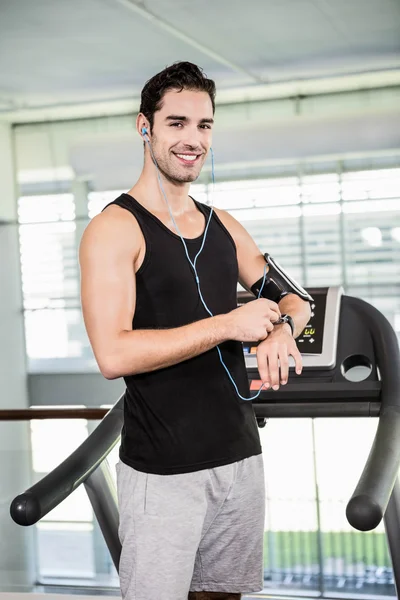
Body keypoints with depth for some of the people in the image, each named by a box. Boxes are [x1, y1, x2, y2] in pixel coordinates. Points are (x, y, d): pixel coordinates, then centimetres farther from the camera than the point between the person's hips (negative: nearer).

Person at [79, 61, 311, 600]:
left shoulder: (224, 227, 10)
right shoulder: (115, 229, -11)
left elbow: (291, 298, 18)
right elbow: (113, 354, -22)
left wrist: (281, 327, -7)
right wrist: (228, 324, -19)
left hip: (241, 456, 7)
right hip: (162, 472, -6)